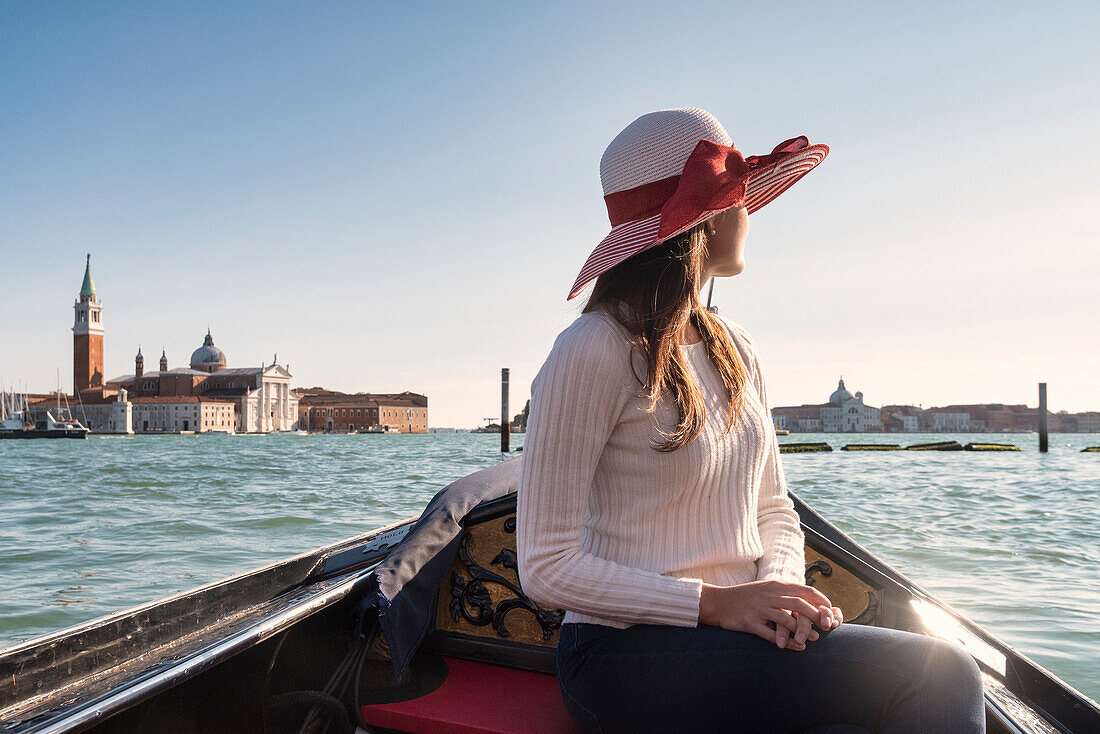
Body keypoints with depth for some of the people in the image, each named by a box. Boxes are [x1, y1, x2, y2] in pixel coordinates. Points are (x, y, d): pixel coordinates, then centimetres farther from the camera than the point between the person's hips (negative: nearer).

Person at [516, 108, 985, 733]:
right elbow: (547, 568, -14)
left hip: (737, 631, 7)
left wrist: (781, 587, -8)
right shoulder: (593, 353, -14)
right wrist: (713, 603, -20)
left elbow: (773, 509, 14)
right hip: (628, 647, -6)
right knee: (938, 675, -20)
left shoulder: (735, 350, 10)